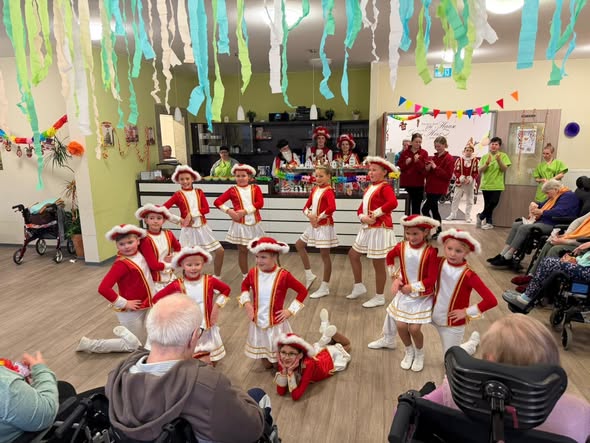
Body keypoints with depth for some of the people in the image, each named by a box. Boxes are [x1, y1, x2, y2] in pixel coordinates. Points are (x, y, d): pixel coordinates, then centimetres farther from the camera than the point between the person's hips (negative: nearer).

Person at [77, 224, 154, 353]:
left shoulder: (139, 254, -3)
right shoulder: (121, 264, -25)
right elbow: (103, 288, -32)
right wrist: (124, 304, -23)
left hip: (144, 307, 7)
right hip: (131, 311, -7)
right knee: (133, 346, 7)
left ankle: (123, 331, 40)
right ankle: (89, 344, 16)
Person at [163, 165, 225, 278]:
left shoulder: (199, 192, 4)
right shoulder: (178, 195, -4)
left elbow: (206, 209, -5)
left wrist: (192, 213, -17)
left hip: (202, 228, 3)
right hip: (188, 230, -3)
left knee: (220, 251, 4)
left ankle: (217, 277, 22)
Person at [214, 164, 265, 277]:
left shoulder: (255, 188, 3)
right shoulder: (232, 190, 1)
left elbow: (260, 203, -10)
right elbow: (217, 202, -2)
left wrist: (245, 211, -20)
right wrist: (229, 211, -17)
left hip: (255, 223, 1)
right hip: (240, 224, -1)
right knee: (242, 251, 6)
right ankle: (245, 276, 18)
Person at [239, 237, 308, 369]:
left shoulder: (283, 275, -20)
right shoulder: (253, 273, -9)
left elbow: (303, 291, -11)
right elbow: (244, 285, 13)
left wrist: (290, 310, -13)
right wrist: (246, 303, -1)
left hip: (276, 323, -3)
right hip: (258, 323, 3)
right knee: (266, 365, 18)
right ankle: (267, 361, 51)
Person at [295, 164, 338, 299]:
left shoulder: (328, 191, -14)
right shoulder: (314, 189, 10)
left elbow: (332, 208, -31)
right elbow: (306, 207, 10)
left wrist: (319, 217, -21)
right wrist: (310, 215, -11)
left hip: (324, 226, -9)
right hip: (313, 225, 9)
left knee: (325, 255, -1)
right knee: (299, 245, 18)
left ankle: (325, 288, 10)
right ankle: (309, 275, 26)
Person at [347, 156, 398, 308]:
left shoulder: (385, 187, -13)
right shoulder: (370, 188, 15)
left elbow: (393, 203, -33)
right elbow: (361, 208, 13)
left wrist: (376, 213, -24)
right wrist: (363, 217, -10)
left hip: (380, 230, -10)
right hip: (367, 229, 10)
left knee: (378, 264, 1)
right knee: (353, 254, 17)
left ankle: (379, 297, 17)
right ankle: (359, 287, 31)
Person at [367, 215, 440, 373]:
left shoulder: (431, 252, -20)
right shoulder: (401, 247, -7)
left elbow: (431, 280, -18)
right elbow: (390, 257, 15)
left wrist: (412, 287, -16)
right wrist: (395, 276, 6)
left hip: (422, 296, -4)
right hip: (404, 293, 4)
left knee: (414, 328, -8)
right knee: (400, 326, 1)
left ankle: (419, 353, 24)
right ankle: (409, 351, 30)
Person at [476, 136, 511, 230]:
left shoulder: (503, 156, 2)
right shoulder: (485, 156, 5)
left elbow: (505, 169, -8)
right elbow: (480, 171, -3)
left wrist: (499, 161, -22)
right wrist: (487, 163, -19)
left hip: (497, 185, -1)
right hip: (486, 185, 1)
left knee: (493, 203, -9)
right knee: (488, 205, 5)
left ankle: (480, 217, 11)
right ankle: (489, 222, 17)